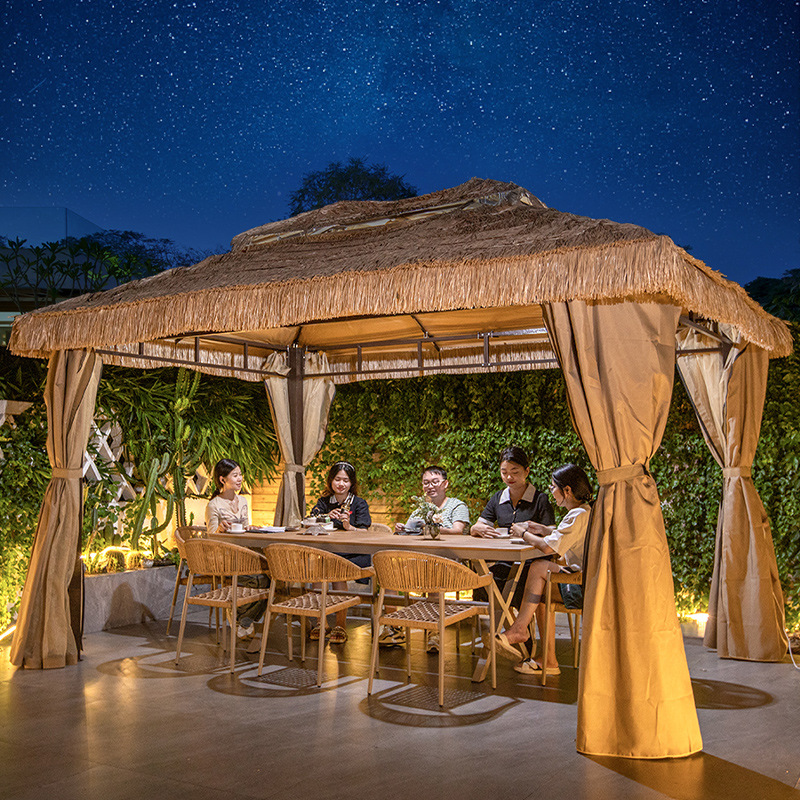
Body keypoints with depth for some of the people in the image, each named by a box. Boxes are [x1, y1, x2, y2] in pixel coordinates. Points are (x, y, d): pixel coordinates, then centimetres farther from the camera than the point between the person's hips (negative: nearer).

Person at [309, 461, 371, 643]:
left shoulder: (359, 503, 5)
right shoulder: (324, 502, 15)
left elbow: (363, 534, -7)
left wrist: (349, 527, -28)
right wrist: (326, 517, -20)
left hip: (354, 555, -2)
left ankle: (341, 625, -23)